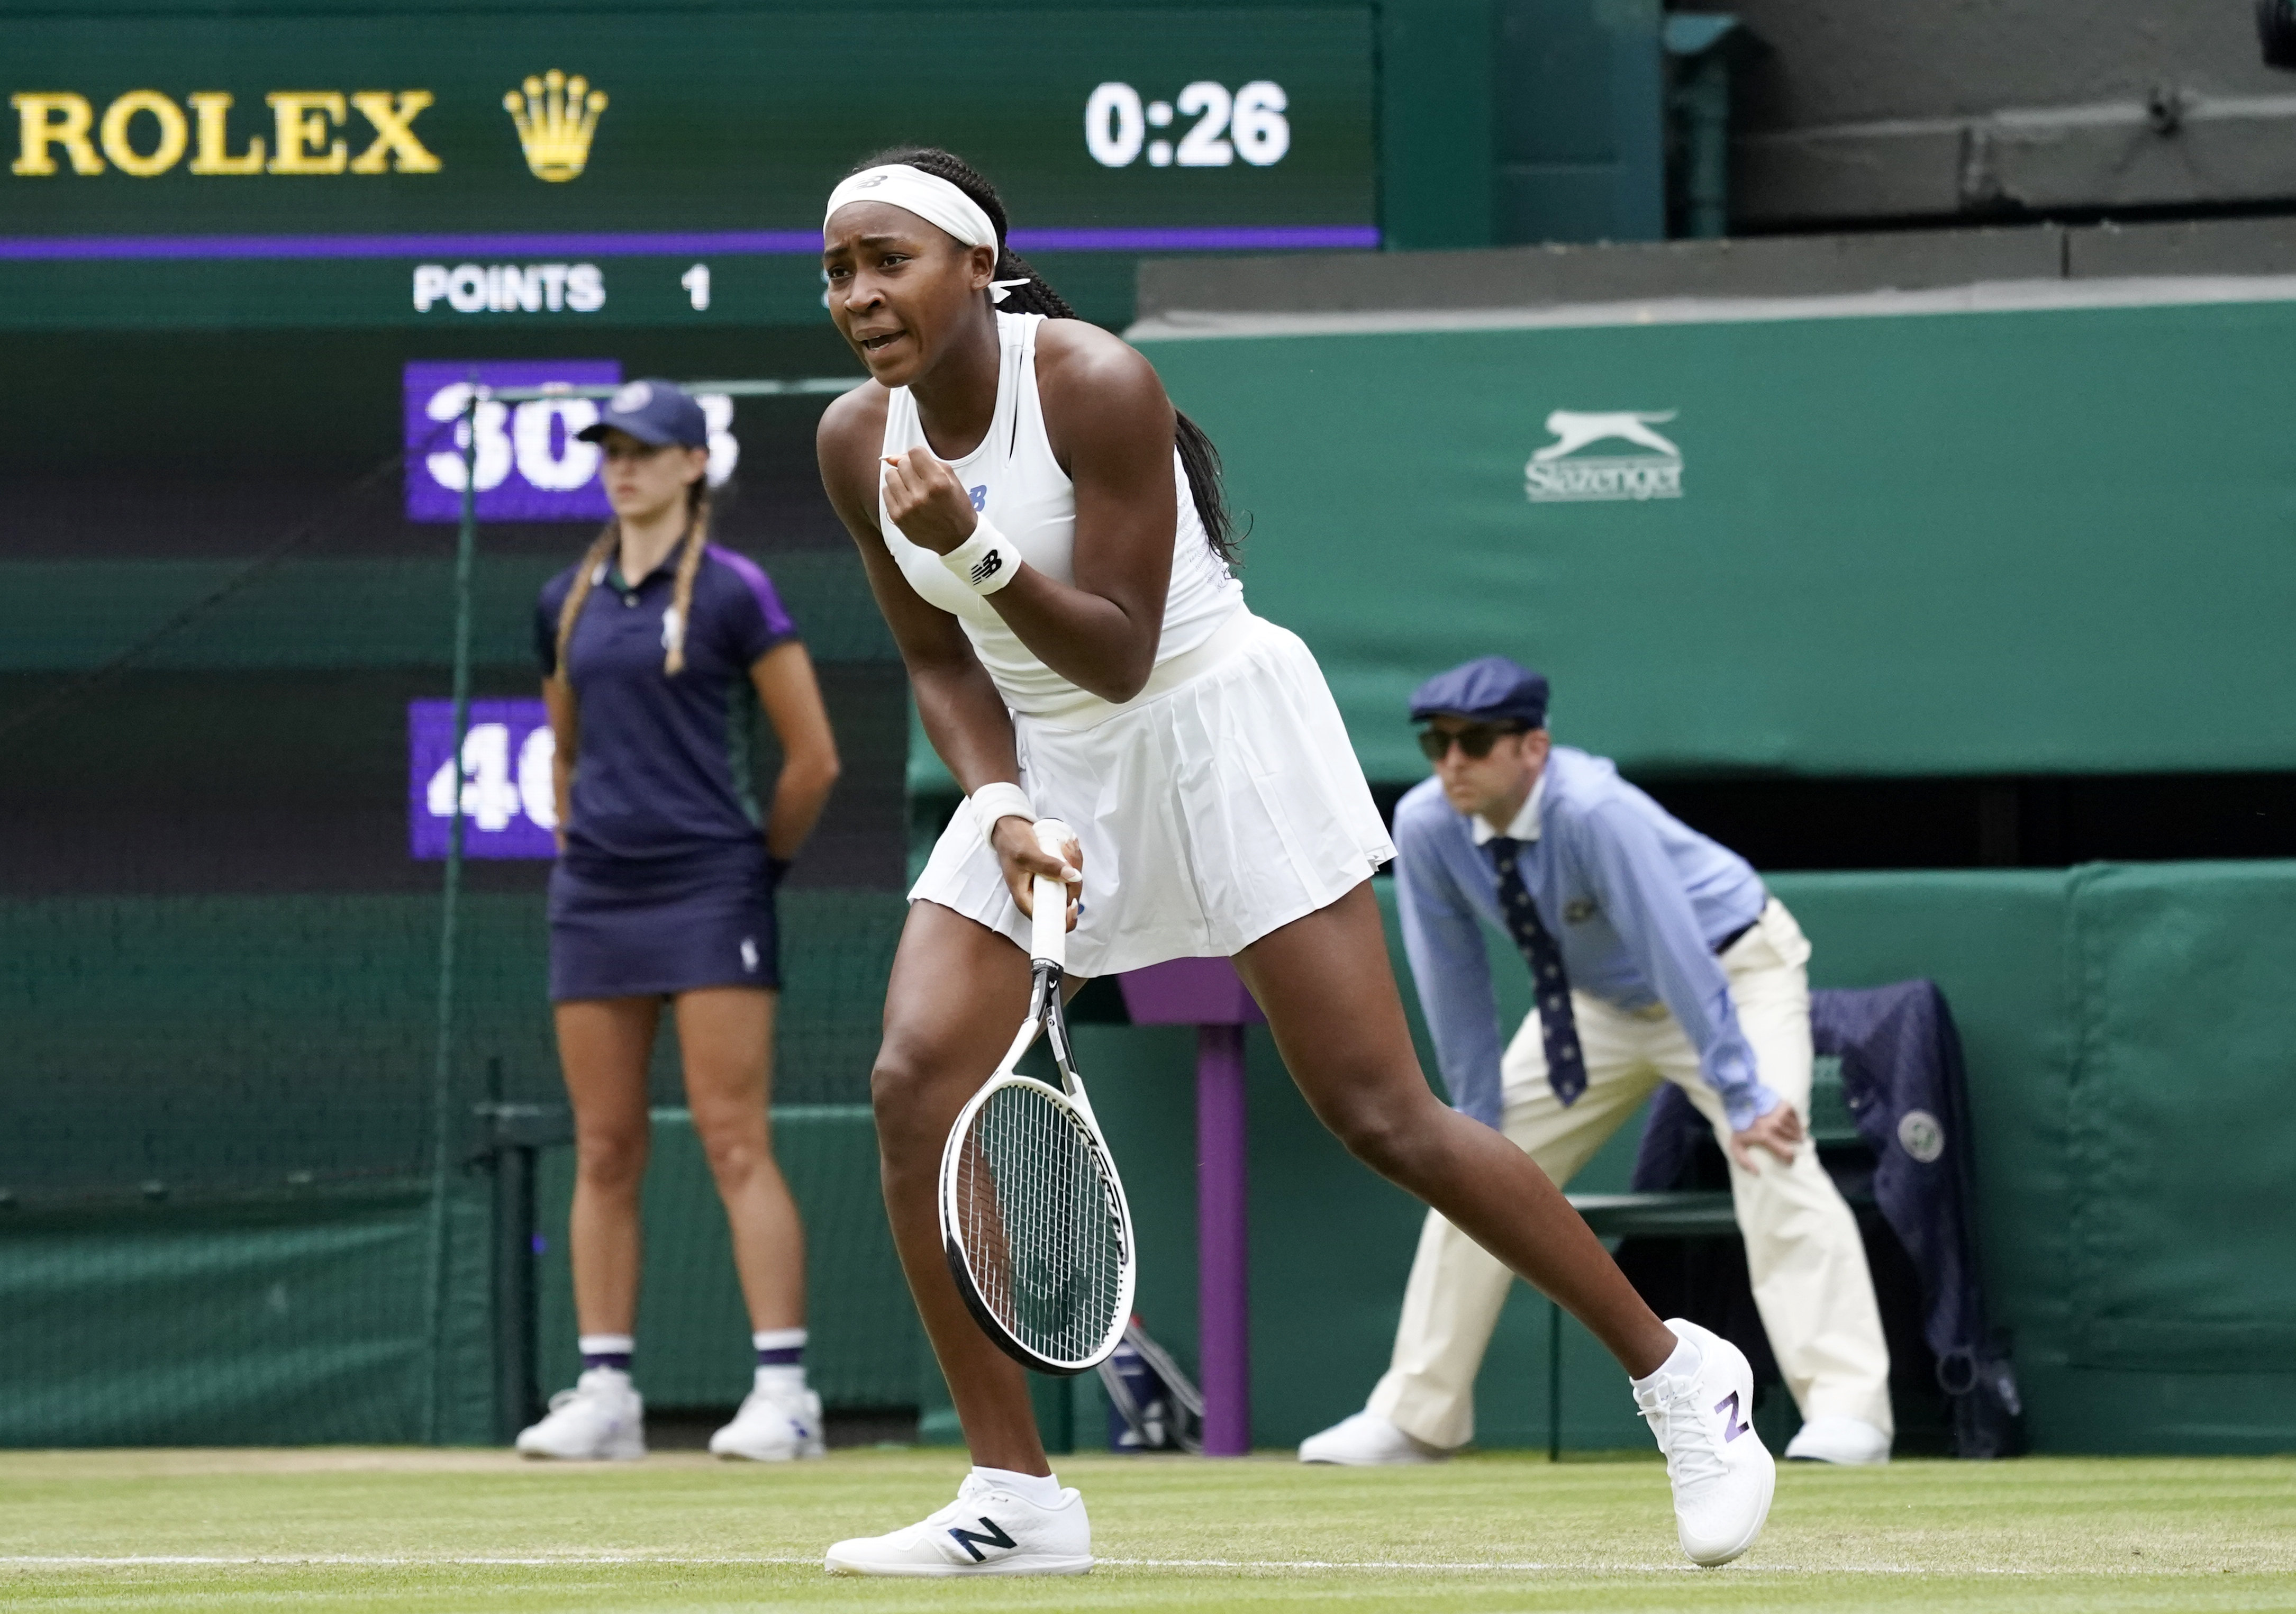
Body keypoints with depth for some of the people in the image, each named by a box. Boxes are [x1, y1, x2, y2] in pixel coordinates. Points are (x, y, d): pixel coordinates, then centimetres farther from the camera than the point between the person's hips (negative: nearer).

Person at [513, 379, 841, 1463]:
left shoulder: (733, 593, -4)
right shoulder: (568, 603, 12)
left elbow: (813, 757, -2)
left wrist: (759, 861, 5)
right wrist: (580, 846, 16)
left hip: (708, 891, -6)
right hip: (595, 898, 6)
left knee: (735, 1142, -10)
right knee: (603, 1152, 4)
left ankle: (782, 1390, -11)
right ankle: (604, 1393, 6)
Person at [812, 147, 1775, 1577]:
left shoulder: (1097, 386, -21)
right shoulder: (859, 443, -3)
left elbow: (1120, 654, -22)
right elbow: (944, 665, 5)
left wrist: (974, 545, -35)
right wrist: (1002, 808, -12)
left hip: (1218, 724, -6)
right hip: (1045, 761, 6)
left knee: (1383, 1120, -8)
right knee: (917, 1083, -13)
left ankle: (1679, 1374, 8)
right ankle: (1018, 1502, -6)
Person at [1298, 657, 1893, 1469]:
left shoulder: (1596, 813, -37)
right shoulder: (1426, 825, -19)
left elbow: (1679, 955, -38)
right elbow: (1452, 976, -8)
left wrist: (1743, 1096, -39)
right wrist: (1479, 1117, -7)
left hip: (1734, 974, -6)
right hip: (1599, 1001, 6)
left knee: (1771, 1160, -26)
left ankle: (1846, 1411, -29)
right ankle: (1415, 1417, 13)